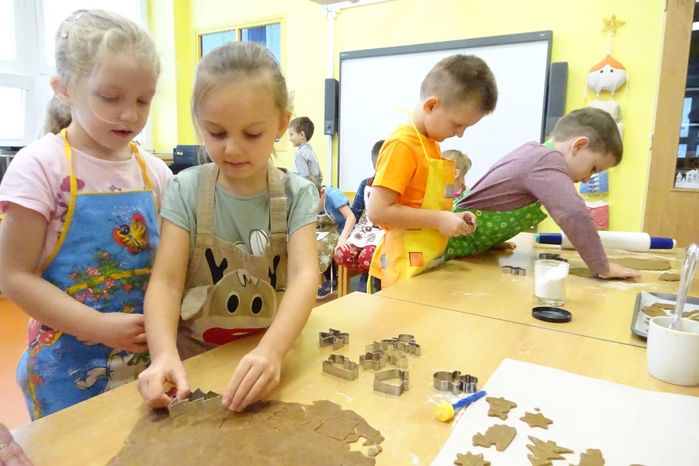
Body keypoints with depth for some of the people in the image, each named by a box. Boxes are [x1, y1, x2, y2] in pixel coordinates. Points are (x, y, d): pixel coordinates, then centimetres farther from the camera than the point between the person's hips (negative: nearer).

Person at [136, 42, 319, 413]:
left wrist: (271, 351, -34)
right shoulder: (186, 190, -4)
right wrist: (164, 354, -28)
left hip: (274, 355, 0)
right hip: (195, 358, 1)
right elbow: (166, 281, -10)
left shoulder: (296, 195, -4)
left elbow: (305, 275, -17)